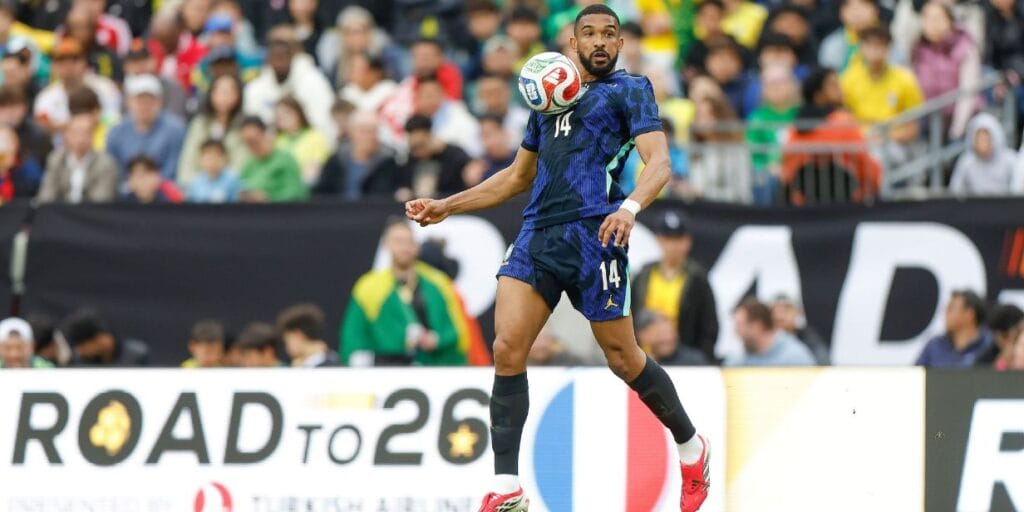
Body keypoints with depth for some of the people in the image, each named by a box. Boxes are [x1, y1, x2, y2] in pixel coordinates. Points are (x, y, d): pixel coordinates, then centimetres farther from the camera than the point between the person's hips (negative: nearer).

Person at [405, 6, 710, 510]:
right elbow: (518, 175, 33)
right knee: (507, 349, -11)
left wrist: (630, 207, -29)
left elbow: (659, 162, -9)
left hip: (593, 235, -5)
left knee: (623, 359, 1)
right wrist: (446, 206, 27)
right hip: (537, 236, 5)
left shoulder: (629, 90, 5)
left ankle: (691, 447, 27)